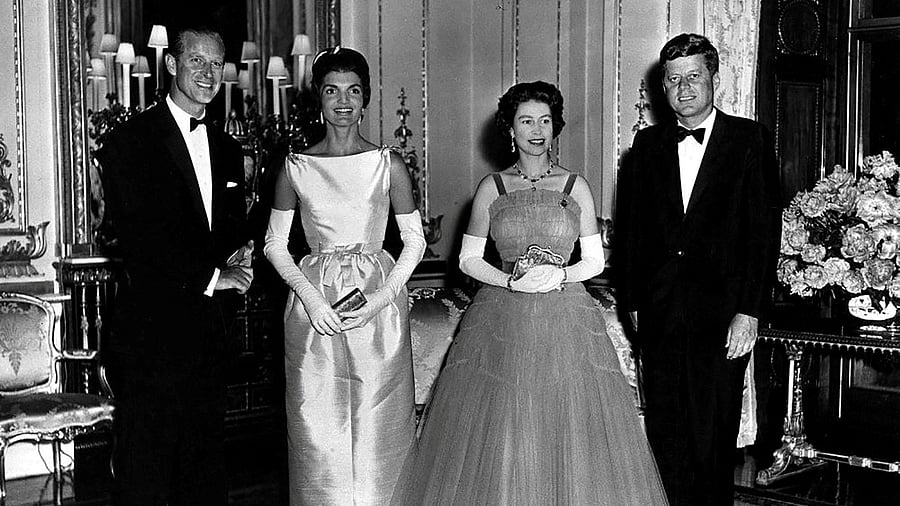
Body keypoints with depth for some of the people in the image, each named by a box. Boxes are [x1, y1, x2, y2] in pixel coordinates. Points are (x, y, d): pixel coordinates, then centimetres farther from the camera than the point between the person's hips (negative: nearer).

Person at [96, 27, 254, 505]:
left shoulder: (227, 148, 15)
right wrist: (211, 277, -14)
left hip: (209, 333, 6)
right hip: (152, 330, -6)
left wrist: (239, 258, -4)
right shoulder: (129, 142, -6)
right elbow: (137, 239, -14)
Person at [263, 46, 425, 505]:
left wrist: (380, 298, -9)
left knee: (376, 431, 4)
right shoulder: (295, 167, 3)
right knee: (318, 432, 5)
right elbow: (275, 244, 6)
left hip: (378, 302, 0)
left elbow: (414, 240, 4)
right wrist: (311, 298, -8)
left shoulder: (388, 164, 1)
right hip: (313, 304, 1)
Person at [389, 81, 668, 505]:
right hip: (502, 319, 0)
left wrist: (560, 274, -11)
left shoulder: (575, 186, 5)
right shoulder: (491, 188, 3)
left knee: (570, 435, 1)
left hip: (566, 319, 1)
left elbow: (595, 260, 7)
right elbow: (468, 259, 4)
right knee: (497, 438, 0)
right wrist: (511, 281, -11)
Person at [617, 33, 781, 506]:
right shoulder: (647, 144, 10)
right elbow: (631, 230, 12)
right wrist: (634, 303, 7)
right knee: (664, 433, 7)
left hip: (721, 313, -3)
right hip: (660, 315, 3)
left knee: (713, 436, 2)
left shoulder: (748, 139, 0)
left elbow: (764, 230, -4)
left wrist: (749, 312, -10)